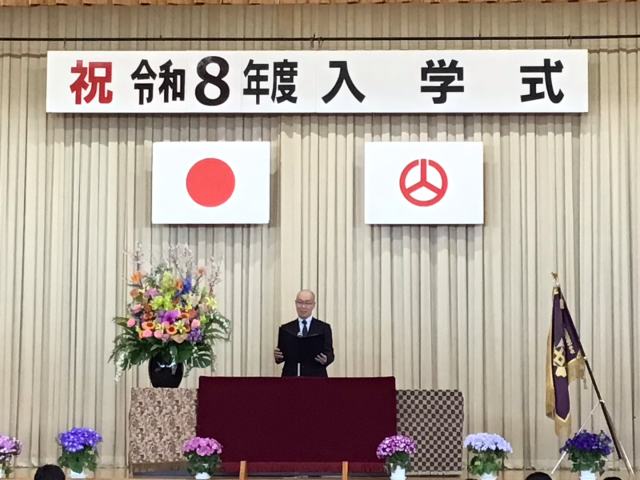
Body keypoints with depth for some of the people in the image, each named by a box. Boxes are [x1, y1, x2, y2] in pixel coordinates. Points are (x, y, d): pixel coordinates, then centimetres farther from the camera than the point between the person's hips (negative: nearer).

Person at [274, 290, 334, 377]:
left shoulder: (324, 328, 7)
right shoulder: (286, 328, 11)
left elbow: (329, 353, 2)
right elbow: (282, 354, 8)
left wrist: (325, 360, -20)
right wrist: (277, 356, -15)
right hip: (291, 376, 1)